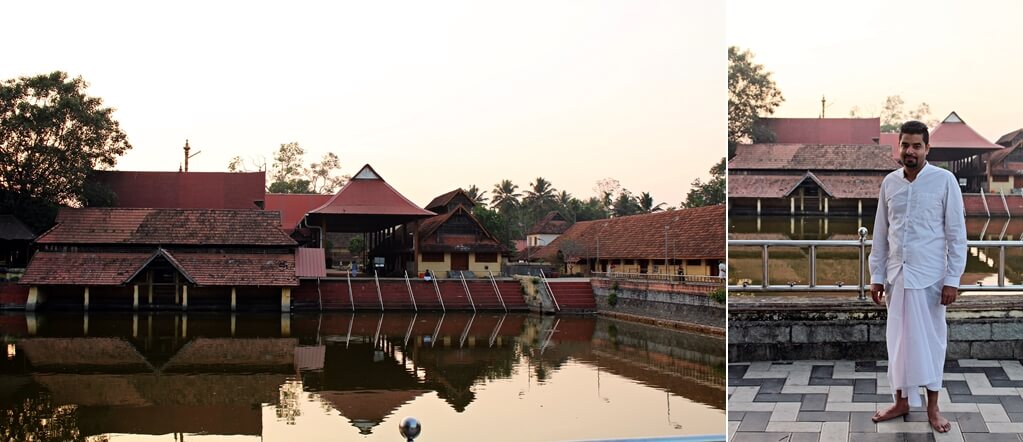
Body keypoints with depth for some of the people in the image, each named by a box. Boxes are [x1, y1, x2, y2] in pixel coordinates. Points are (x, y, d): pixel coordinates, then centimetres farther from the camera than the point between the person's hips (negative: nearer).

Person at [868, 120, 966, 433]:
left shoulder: (945, 180, -7)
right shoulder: (889, 182, 5)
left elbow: (956, 234, -6)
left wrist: (952, 279, -10)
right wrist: (876, 275, 7)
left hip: (929, 275, -3)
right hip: (896, 274, 4)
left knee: (930, 339, 5)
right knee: (899, 339, 10)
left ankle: (932, 407, 16)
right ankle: (902, 401, 22)